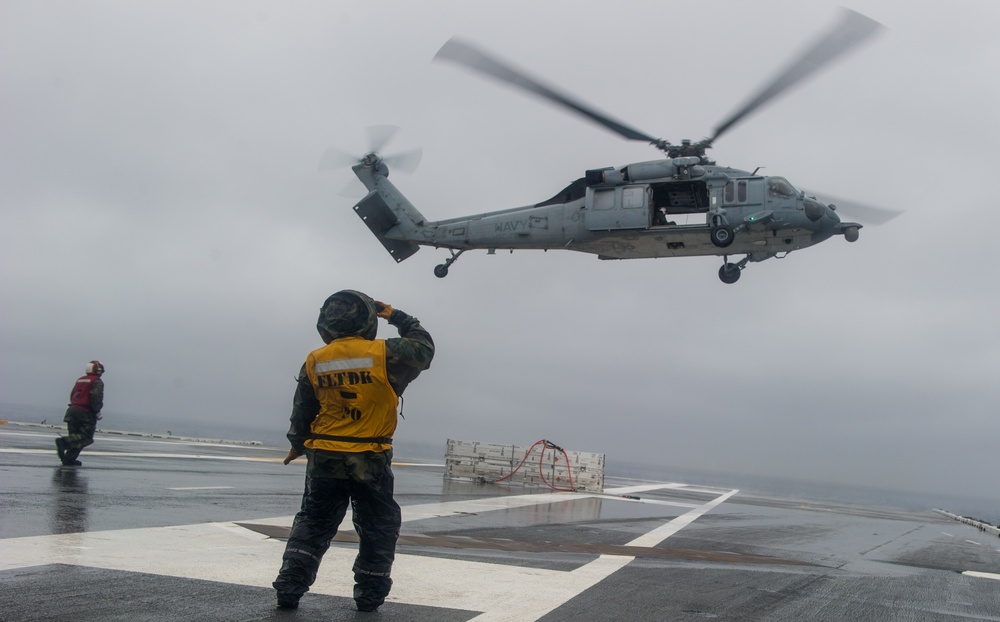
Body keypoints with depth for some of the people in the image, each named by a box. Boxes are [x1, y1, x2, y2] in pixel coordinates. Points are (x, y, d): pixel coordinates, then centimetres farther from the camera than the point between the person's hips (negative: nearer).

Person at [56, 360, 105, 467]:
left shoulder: (80, 380, 20)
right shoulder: (97, 382, -3)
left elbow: (72, 396, 21)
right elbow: (96, 397, -17)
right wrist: (97, 411, -9)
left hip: (72, 410, 8)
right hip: (85, 413, -8)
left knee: (76, 437, 13)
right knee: (86, 438, -7)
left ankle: (69, 459, 3)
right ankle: (64, 441, -24)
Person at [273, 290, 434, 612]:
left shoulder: (315, 361, 0)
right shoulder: (385, 354, -12)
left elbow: (302, 413, 10)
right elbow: (424, 347, 5)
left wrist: (298, 444, 27)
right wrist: (397, 317, 13)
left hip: (324, 458, 3)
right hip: (371, 461, -3)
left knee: (312, 524, 15)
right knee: (378, 528, 12)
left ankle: (289, 588, 10)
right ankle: (369, 594, 14)